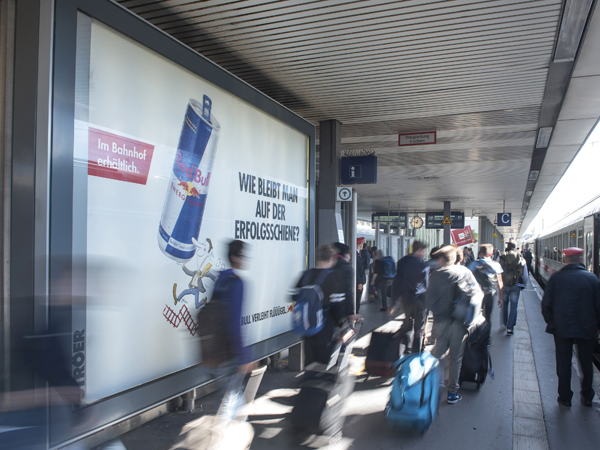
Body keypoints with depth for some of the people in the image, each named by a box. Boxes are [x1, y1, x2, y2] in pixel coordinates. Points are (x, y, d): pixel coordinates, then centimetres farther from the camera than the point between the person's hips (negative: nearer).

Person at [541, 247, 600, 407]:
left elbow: (546, 304, -3)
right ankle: (587, 397, 26)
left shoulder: (555, 278, -6)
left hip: (562, 328, -1)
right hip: (587, 328, 1)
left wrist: (551, 322, 10)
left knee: (563, 363, 9)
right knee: (586, 363, 16)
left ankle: (565, 397, 16)